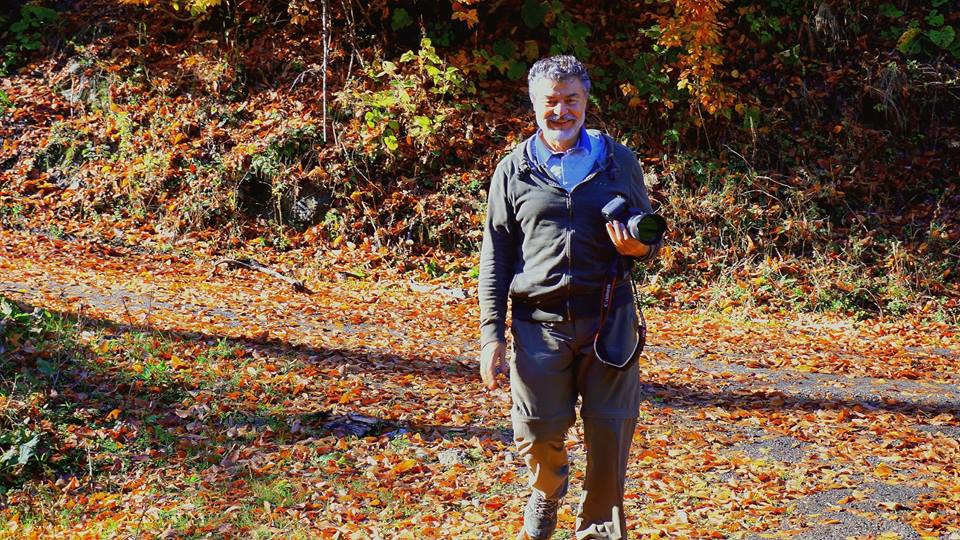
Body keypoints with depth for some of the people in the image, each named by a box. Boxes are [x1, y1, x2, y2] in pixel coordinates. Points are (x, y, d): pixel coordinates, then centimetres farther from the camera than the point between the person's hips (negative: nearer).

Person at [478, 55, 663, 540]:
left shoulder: (619, 161, 9)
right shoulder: (514, 170, 7)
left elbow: (650, 238, 16)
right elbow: (495, 258, 8)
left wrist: (639, 248, -10)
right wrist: (492, 335, 1)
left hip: (609, 318, 0)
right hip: (539, 322, 0)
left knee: (610, 434, 2)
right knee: (538, 433, 3)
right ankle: (547, 490, 38)